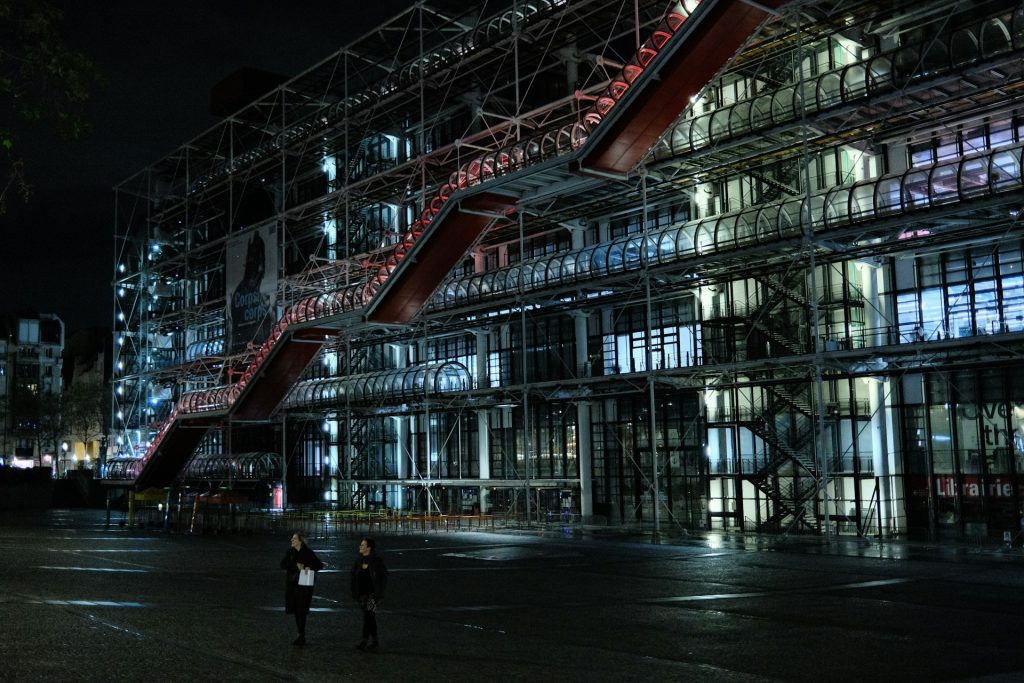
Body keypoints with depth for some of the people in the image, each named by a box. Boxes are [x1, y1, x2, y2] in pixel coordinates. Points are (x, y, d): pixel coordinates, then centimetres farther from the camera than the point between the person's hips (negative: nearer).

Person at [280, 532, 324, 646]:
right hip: (292, 585, 5)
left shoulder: (308, 552, -8)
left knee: (301, 611, -5)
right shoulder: (290, 552, 4)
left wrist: (310, 567, -23)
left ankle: (302, 637, 2)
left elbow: (320, 565, -5)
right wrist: (296, 566, -18)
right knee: (296, 611, 9)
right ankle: (301, 635, 22)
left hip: (304, 585, -5)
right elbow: (283, 564, -5)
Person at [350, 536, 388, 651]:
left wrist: (380, 593, -10)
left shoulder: (377, 561, -9)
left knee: (368, 614, -13)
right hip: (362, 593, 5)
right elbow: (354, 576, 11)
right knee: (370, 616, 11)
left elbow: (383, 577, -7)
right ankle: (374, 640, 18)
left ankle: (365, 639, -8)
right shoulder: (358, 561, 6)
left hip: (373, 593, -5)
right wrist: (355, 593, 7)